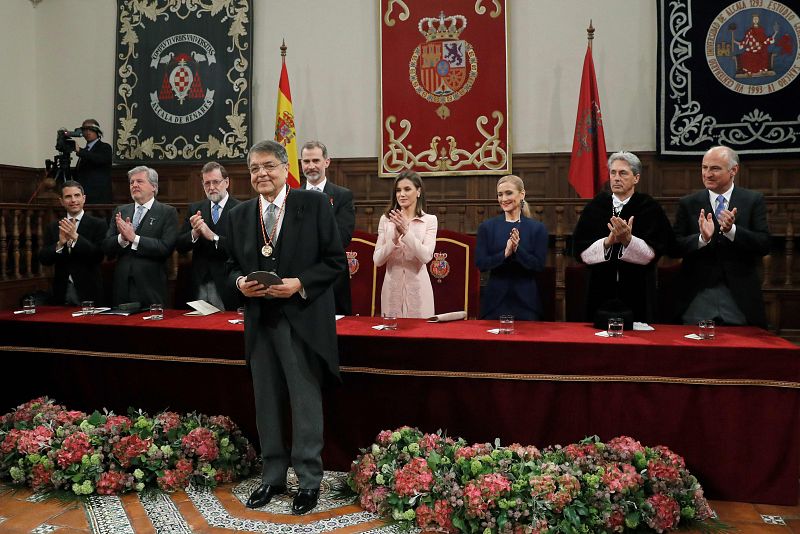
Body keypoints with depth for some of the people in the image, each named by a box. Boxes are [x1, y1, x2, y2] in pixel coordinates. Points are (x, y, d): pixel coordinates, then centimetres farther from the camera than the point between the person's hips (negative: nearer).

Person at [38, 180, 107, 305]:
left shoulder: (99, 224, -3)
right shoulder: (53, 227, 9)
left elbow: (99, 256, -13)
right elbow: (43, 260, 2)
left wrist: (75, 237, -21)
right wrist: (60, 243, -16)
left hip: (88, 292, -3)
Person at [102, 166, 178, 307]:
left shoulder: (168, 212, -1)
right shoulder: (120, 211, 13)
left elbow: (166, 248, -13)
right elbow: (106, 247, 7)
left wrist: (134, 238, -15)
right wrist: (122, 238, -13)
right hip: (122, 285, 4)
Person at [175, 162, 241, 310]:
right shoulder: (195, 209, 9)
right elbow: (179, 246, 5)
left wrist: (213, 237, -21)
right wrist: (194, 233, -14)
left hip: (226, 287, -4)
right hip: (199, 284, 4)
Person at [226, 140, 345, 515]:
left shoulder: (314, 204, -3)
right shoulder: (239, 215, 10)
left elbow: (336, 260, -5)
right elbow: (232, 265, 16)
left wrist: (300, 284, -17)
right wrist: (240, 282, -6)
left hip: (302, 320, -4)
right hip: (259, 322, 5)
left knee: (306, 402, 3)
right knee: (267, 403, 13)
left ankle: (309, 481, 17)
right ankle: (273, 477, 28)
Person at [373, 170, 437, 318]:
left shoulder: (429, 220, 0)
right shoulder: (385, 220, 4)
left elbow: (426, 256, -13)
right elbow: (377, 260, -3)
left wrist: (406, 231, -22)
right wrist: (395, 238, -17)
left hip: (418, 289, -1)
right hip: (392, 288, 2)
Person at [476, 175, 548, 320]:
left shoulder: (537, 228, 2)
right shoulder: (487, 227, 4)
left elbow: (539, 265, -5)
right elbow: (481, 264, -4)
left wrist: (517, 249, -20)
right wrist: (505, 253, -20)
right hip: (496, 299, 1)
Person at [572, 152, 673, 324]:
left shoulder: (650, 208, -1)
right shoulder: (595, 206, 5)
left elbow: (651, 254, -10)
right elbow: (581, 251, -3)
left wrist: (628, 239, -25)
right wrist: (608, 241, -18)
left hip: (637, 294, -1)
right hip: (601, 291, 2)